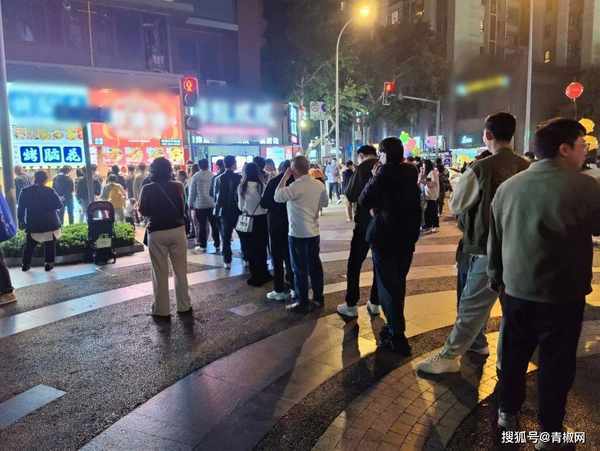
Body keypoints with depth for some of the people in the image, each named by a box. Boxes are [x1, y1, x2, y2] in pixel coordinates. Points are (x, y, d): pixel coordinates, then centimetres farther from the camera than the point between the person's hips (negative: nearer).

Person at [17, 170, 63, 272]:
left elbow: (21, 208, 1)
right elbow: (59, 205, -7)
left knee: (29, 245, 16)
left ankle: (26, 264, 20)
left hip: (32, 224, 2)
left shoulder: (25, 191, -1)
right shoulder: (49, 191, -9)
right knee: (49, 245, 9)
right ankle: (49, 264, 10)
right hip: (50, 223, -2)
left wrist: (21, 220, 9)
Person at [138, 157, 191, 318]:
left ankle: (162, 310, 13)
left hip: (157, 233, -1)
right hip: (177, 230, 2)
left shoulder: (147, 189, -7)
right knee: (181, 270, 12)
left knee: (160, 273, 6)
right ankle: (184, 306, 20)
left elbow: (143, 211, 2)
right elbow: (182, 208, 3)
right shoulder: (178, 186, -4)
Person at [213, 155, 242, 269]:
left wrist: (217, 208, 9)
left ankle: (227, 261, 4)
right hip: (238, 211, 0)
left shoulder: (219, 179, -6)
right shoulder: (240, 177, -9)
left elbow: (216, 196, -3)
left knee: (226, 237, 7)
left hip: (224, 212, 0)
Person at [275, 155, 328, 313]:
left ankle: (303, 303, 10)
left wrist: (285, 177, -7)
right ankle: (319, 297, 25)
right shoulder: (319, 184, 1)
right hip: (314, 232, 7)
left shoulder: (296, 186, -19)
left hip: (298, 234, -7)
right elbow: (325, 203, 13)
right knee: (315, 265, 15)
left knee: (300, 269, 2)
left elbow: (277, 197, -13)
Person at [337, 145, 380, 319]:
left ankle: (351, 306, 6)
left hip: (365, 222, -5)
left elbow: (350, 195, -9)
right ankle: (374, 304, 19)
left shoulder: (364, 167, -9)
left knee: (354, 264, 4)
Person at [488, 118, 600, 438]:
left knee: (514, 352, 18)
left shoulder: (507, 187, 1)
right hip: (562, 294, -4)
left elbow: (494, 240, 8)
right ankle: (549, 431, 24)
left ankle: (507, 412, 33)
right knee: (556, 362, 10)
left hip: (515, 289, 5)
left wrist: (497, 279, 18)